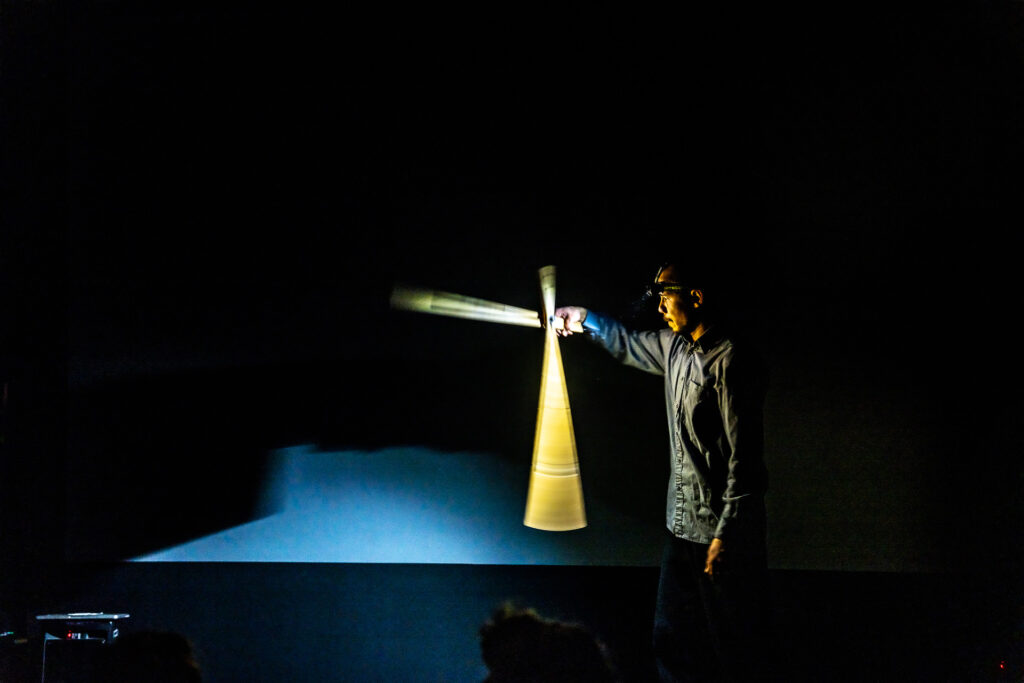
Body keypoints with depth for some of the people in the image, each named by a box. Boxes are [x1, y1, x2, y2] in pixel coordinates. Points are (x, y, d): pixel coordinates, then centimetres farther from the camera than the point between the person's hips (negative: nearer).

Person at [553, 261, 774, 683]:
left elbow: (744, 458, -20)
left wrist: (725, 535, -21)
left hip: (724, 533, -9)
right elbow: (628, 345, 33)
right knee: (673, 645, 15)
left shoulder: (731, 363, -19)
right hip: (682, 523, 9)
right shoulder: (674, 347, 8)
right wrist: (586, 319, 26)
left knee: (737, 647, 0)